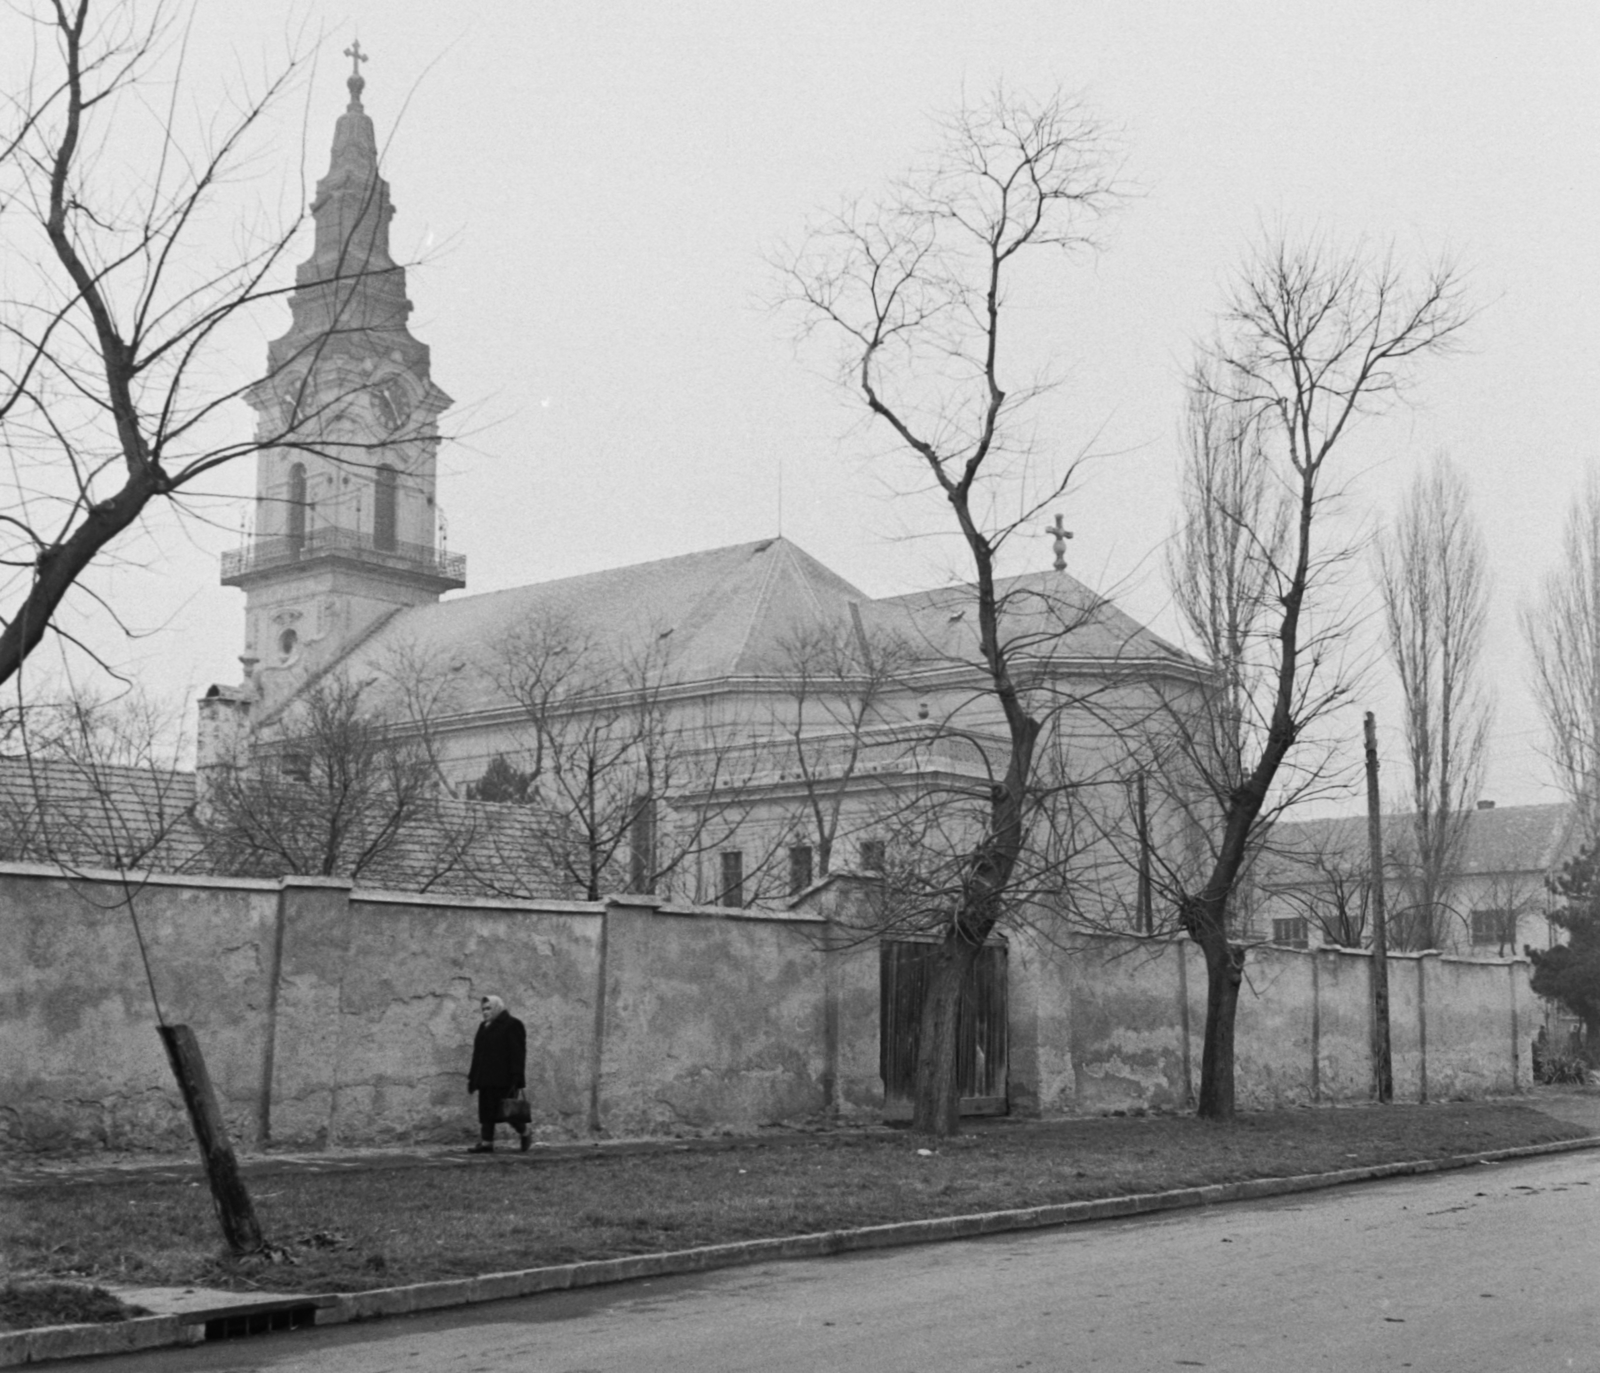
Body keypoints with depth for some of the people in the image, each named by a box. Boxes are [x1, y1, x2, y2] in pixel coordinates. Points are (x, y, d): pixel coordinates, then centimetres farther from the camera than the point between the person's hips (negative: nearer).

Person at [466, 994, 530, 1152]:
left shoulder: (512, 1025, -5)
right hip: (486, 1078, 7)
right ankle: (487, 1142, 0)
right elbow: (478, 1054, 19)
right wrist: (472, 1077, 13)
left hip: (504, 1078, -7)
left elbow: (518, 1053, -11)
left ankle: (524, 1133, 16)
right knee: (486, 1109, 1)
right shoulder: (484, 1027, 18)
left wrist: (516, 1077, -19)